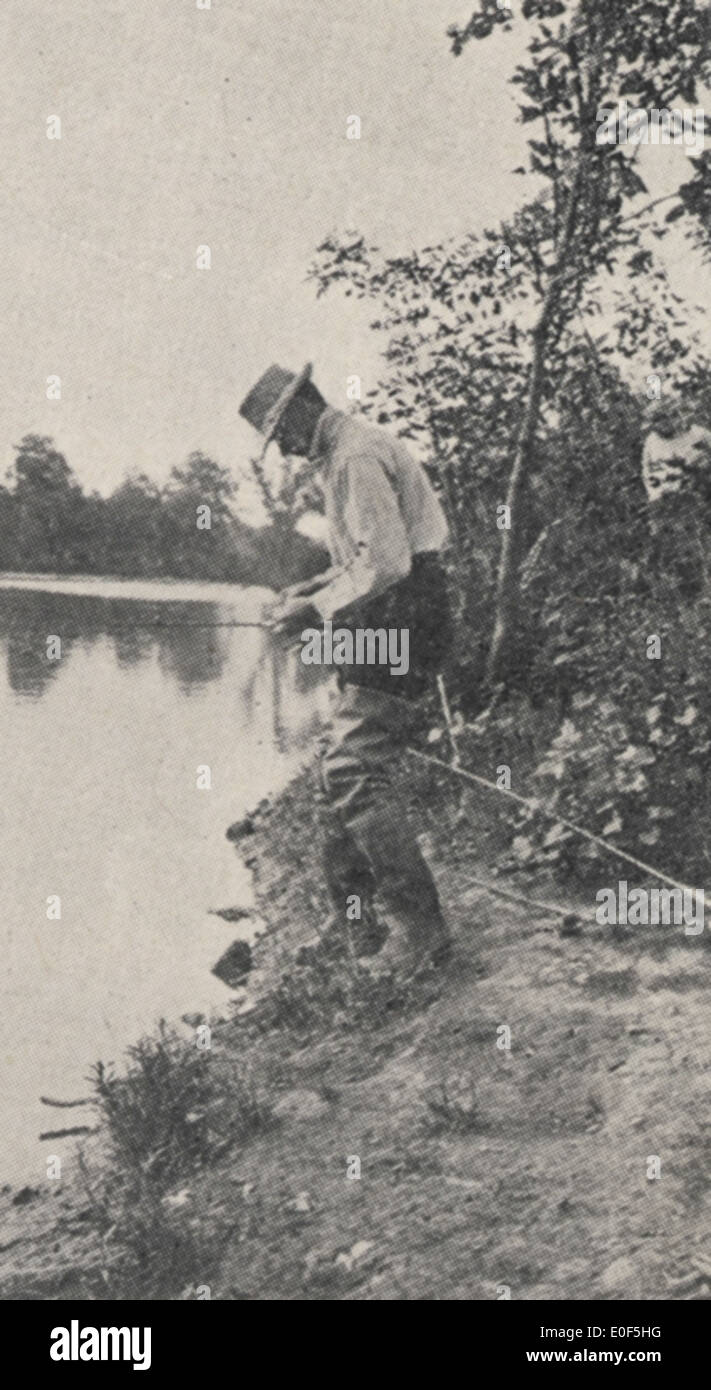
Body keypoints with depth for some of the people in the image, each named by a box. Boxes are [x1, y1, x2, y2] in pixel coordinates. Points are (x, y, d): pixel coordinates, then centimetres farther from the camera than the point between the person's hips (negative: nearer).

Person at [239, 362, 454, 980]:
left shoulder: (356, 456, -15)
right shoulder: (341, 455, 20)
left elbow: (387, 561, -23)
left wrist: (317, 609, -16)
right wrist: (315, 586, 16)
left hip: (398, 623, -11)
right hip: (388, 626, 11)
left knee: (355, 777, -14)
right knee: (339, 771, 12)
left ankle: (422, 928, -9)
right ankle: (350, 916, 19)